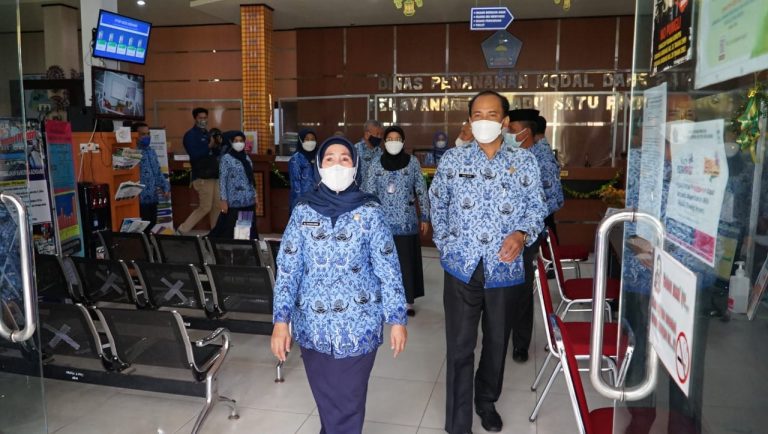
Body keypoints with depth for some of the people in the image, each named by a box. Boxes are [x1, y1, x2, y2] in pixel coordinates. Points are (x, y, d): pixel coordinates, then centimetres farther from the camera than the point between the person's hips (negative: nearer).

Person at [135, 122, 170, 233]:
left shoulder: (152, 151, 16)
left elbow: (158, 173, 21)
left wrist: (166, 187, 8)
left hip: (153, 198, 8)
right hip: (140, 199, -8)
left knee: (152, 228, 13)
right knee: (142, 230, -3)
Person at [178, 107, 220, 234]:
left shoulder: (207, 134, 17)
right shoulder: (190, 135, -6)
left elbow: (215, 153, 17)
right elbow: (194, 155, -20)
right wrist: (209, 146, -19)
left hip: (213, 175, 8)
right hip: (202, 177, -8)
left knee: (216, 206, 10)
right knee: (205, 207, -7)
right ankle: (182, 230, 3)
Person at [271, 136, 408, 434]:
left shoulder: (369, 211, -4)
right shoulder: (303, 210, 1)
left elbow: (389, 269, -3)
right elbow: (287, 268, -1)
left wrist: (397, 319, -5)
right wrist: (281, 320, -6)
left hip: (358, 324, -2)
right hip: (313, 324, 2)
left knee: (349, 402, 6)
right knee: (325, 400, 16)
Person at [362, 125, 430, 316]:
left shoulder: (412, 162, 1)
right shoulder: (376, 165, 3)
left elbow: (422, 191, 3)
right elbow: (368, 195, 3)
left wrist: (425, 217, 1)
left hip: (406, 222, -1)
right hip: (383, 223, 1)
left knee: (407, 261, 3)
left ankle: (408, 300, 16)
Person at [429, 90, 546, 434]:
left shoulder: (524, 162, 2)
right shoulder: (452, 159, 3)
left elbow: (537, 208, 4)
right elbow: (437, 204, 13)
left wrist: (521, 235, -15)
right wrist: (444, 244, 5)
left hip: (505, 268, 1)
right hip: (462, 266, -1)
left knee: (497, 342, 16)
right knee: (460, 347, 0)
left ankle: (487, 402, 41)